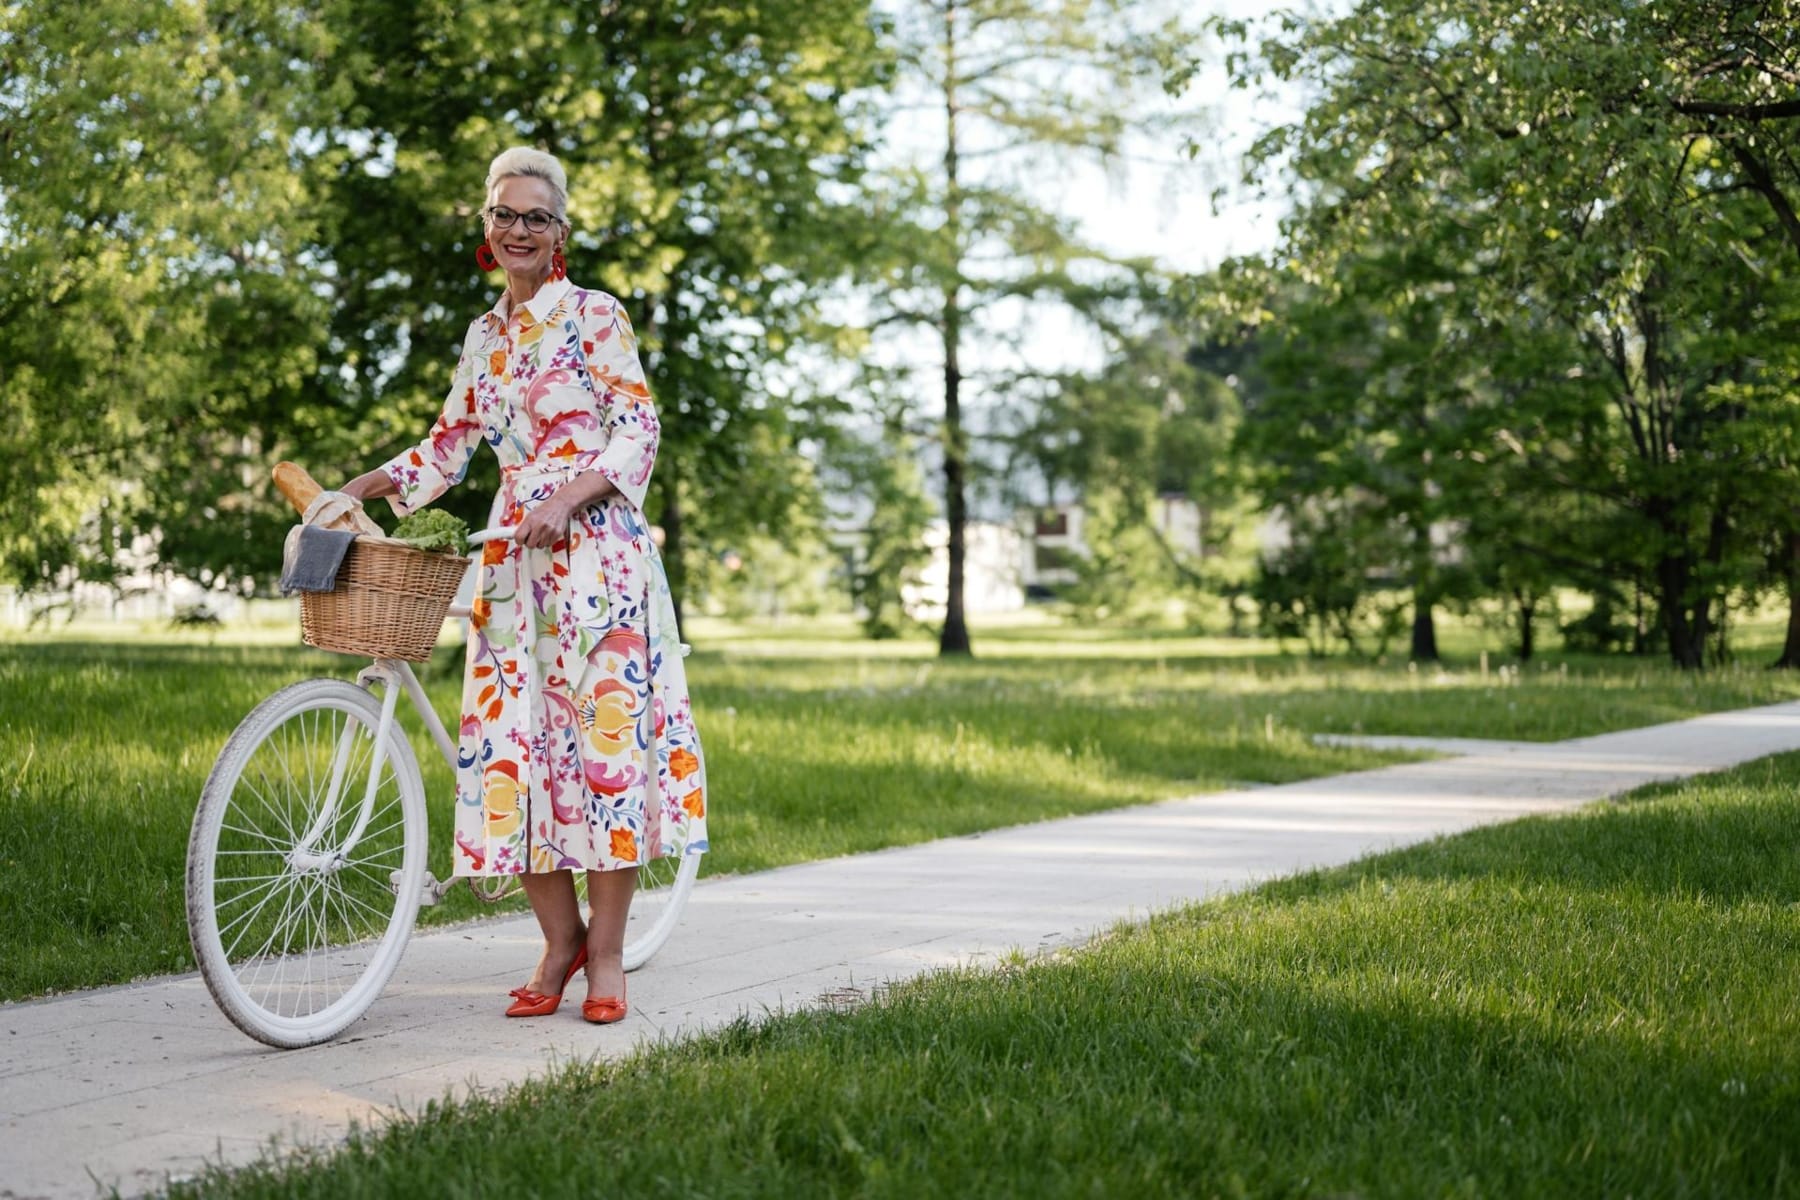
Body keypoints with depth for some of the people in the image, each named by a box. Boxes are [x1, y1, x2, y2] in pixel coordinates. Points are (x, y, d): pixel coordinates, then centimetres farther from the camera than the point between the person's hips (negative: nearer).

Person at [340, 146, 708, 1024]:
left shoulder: (594, 317, 0)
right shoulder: (484, 337, 17)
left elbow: (638, 430, -6)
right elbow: (451, 443, 22)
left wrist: (568, 498, -19)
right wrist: (374, 482, 7)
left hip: (596, 549, -5)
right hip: (513, 556, 6)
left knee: (605, 730, -6)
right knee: (509, 739, -1)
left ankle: (605, 952, 2)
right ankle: (560, 936, 13)